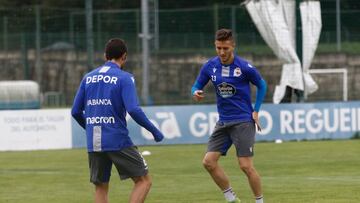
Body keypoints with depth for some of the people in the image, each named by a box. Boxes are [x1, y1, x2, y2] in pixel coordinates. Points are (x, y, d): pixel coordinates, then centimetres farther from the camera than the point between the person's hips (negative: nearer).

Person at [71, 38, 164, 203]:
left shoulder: (88, 78, 11)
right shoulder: (124, 78, -5)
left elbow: (76, 112, 13)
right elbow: (134, 110, -16)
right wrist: (154, 131, -5)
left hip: (93, 143, 5)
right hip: (118, 141, -5)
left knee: (100, 188, 13)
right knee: (143, 180, 4)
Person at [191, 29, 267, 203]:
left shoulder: (244, 67, -12)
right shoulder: (210, 66, -1)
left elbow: (261, 85, 3)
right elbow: (197, 86, 9)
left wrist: (256, 111, -2)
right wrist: (196, 93, -15)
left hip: (243, 121, -5)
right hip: (223, 122, 5)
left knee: (246, 166, -11)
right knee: (208, 161, -5)